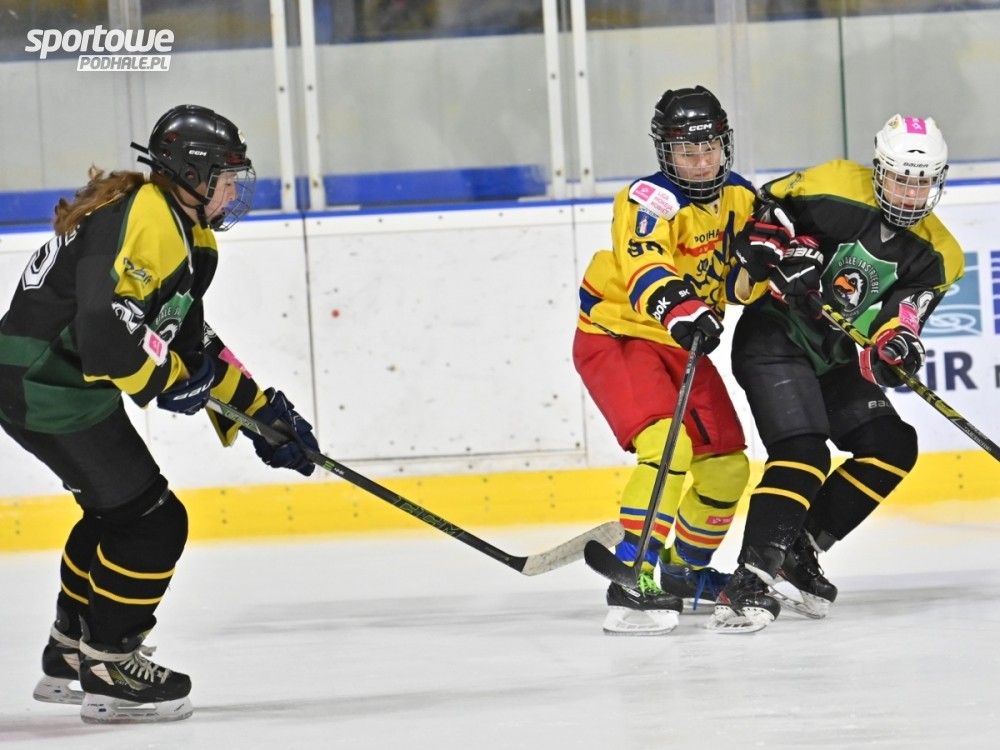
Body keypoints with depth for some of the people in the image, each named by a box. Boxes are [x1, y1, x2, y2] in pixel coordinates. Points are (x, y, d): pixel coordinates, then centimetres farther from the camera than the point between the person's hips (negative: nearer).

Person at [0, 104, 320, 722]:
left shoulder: (188, 236, 14)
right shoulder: (140, 221, -21)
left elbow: (194, 343, 22)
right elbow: (106, 330, -31)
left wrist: (259, 411, 17)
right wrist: (170, 378, -16)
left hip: (68, 385, 11)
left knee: (118, 511, 24)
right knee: (152, 521, -8)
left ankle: (70, 658, 36)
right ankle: (108, 672, 1)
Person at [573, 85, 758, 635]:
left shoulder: (737, 196, 4)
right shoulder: (651, 200, -20)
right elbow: (643, 266, -38)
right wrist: (677, 307, -57)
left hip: (683, 343, 8)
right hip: (616, 337, -8)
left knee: (726, 467, 13)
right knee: (667, 446, -29)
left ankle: (687, 570, 37)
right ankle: (632, 584, -31)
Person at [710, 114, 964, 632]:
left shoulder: (935, 255, 0)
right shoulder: (835, 190, -14)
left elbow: (903, 317, -8)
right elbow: (757, 216, -10)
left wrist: (897, 345, -31)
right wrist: (787, 258, -26)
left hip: (834, 358, 7)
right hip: (774, 335, -7)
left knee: (893, 448, -2)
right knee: (803, 452, -23)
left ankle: (799, 548, 6)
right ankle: (750, 580, -28)